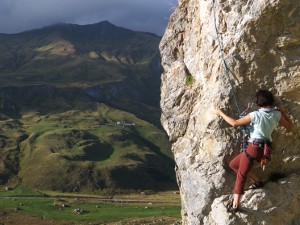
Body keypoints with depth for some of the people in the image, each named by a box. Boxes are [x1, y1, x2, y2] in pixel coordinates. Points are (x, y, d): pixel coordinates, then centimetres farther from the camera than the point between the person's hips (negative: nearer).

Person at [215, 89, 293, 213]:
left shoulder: (255, 115, -13)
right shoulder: (276, 114, 2)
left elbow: (235, 123, -11)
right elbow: (289, 127, 15)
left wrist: (221, 113, 1)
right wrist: (284, 112, 23)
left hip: (254, 147, -7)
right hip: (264, 148, 7)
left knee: (241, 176, -1)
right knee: (233, 164, 22)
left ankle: (235, 205, 0)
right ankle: (257, 181, 24)